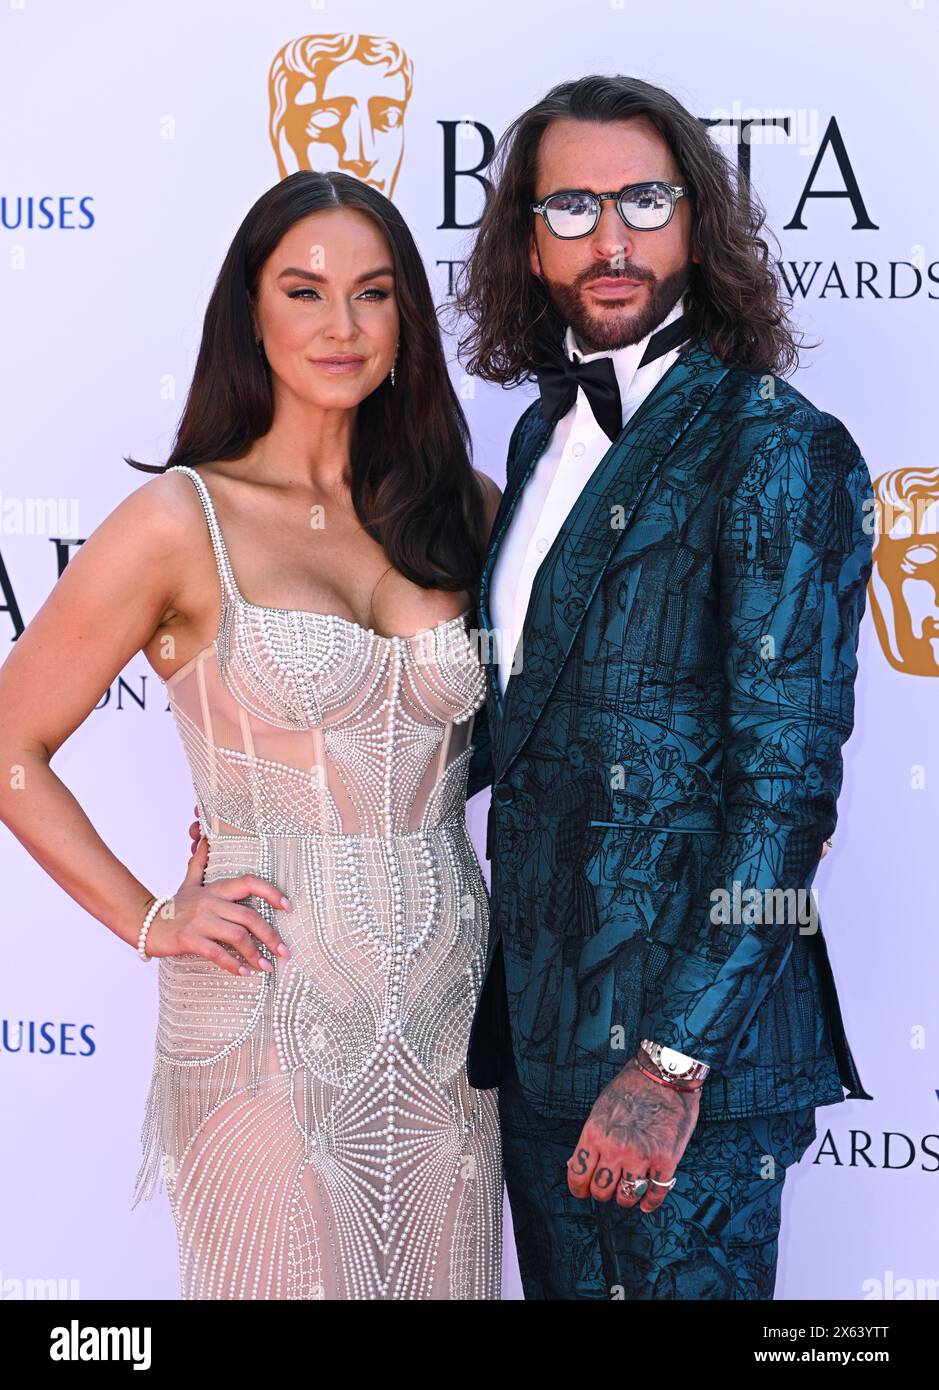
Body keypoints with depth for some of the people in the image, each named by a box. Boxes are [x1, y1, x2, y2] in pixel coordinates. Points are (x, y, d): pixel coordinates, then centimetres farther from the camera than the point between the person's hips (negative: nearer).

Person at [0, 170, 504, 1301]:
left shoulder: (463, 509, 6)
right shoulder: (184, 520, -7)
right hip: (269, 1021, -4)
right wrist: (150, 922, -5)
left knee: (442, 1280, 15)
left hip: (447, 998, 4)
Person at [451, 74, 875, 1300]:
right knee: (560, 1283, 19)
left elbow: (786, 783, -18)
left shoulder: (775, 447, -14)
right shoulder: (547, 431, 10)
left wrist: (672, 1059, -21)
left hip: (690, 1026, -7)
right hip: (536, 1012, 8)